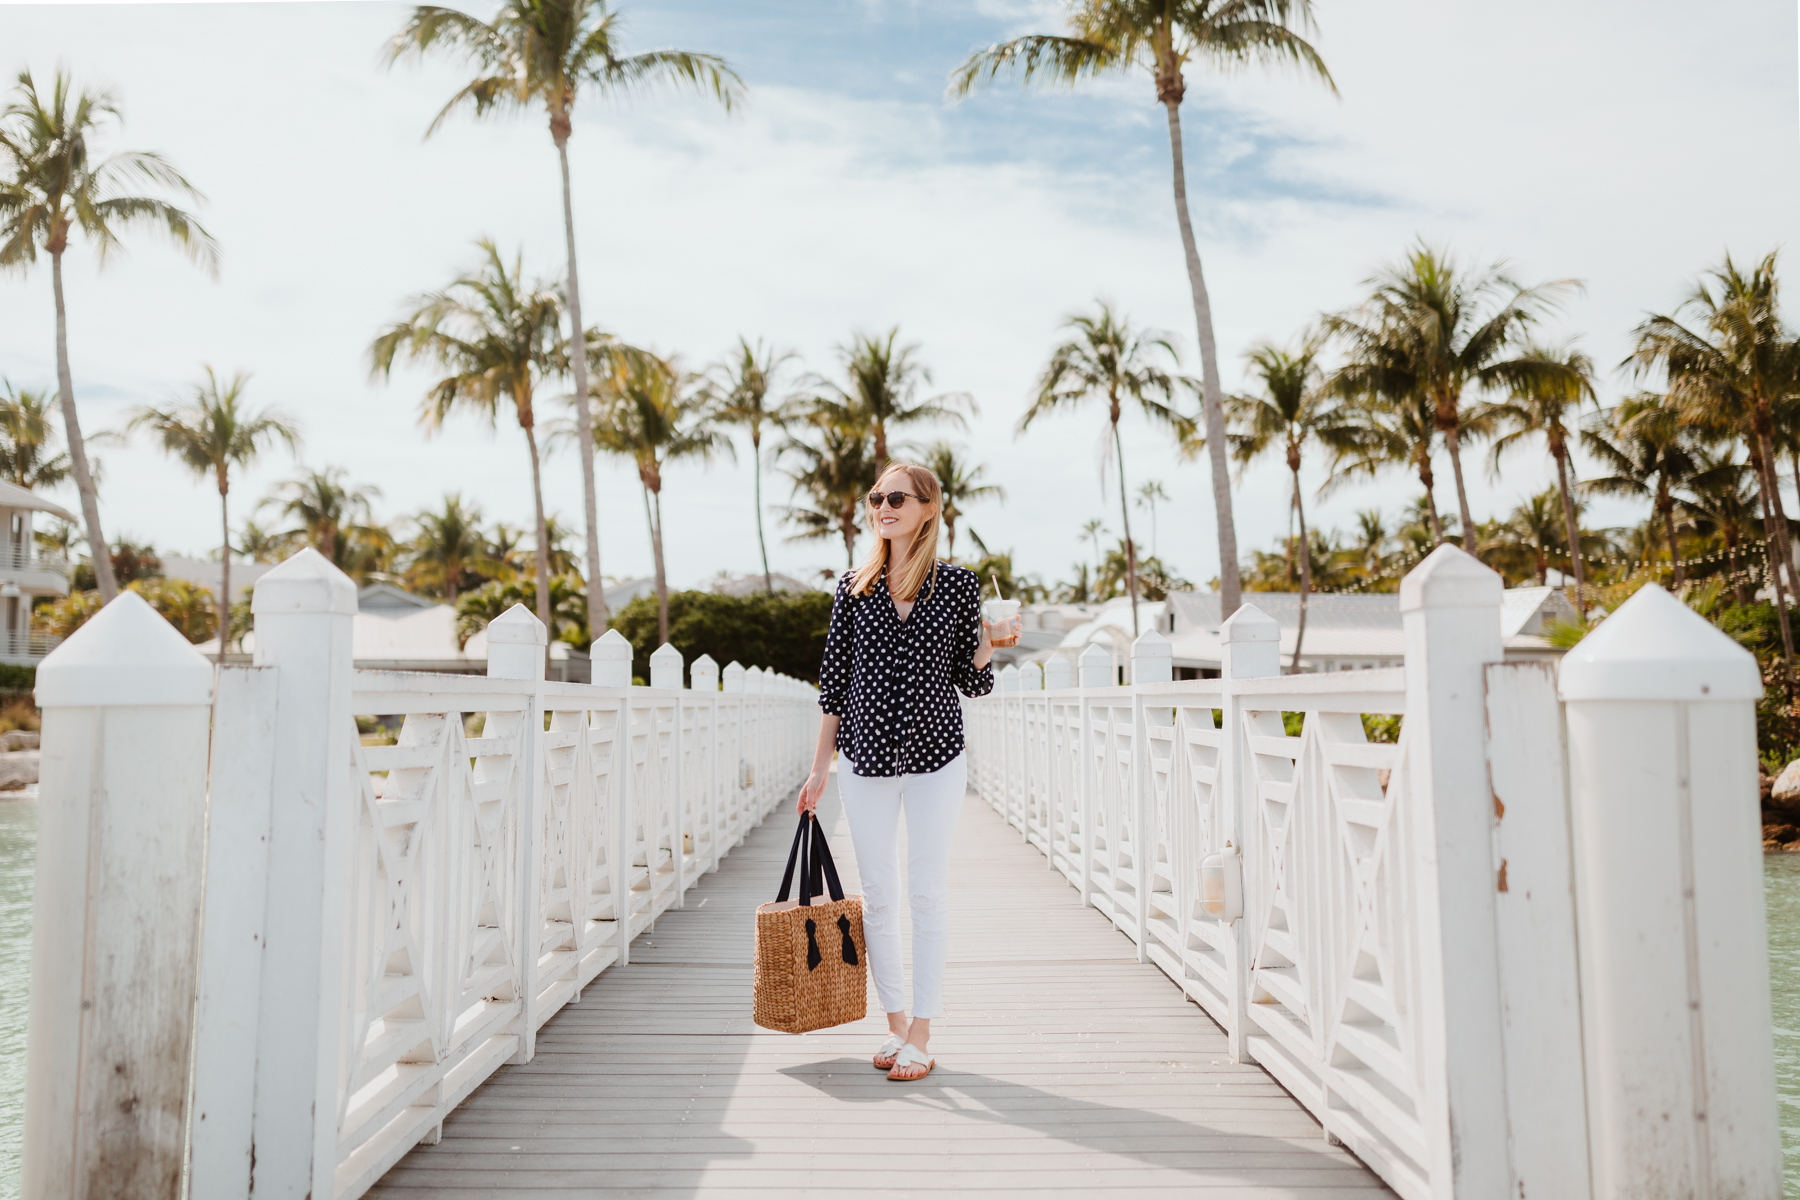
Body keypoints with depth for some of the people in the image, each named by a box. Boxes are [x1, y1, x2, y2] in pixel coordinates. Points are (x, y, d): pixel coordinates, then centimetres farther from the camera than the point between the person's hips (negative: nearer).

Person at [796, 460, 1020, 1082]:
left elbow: (973, 681, 4)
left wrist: (992, 641, -15)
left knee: (928, 894, 3)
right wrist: (819, 766, 6)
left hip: (935, 755, -2)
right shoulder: (854, 587, 3)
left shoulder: (959, 585, -1)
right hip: (866, 755, 2)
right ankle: (895, 1024, 24)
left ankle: (921, 1035, 14)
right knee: (877, 896, 8)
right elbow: (834, 680, 6)